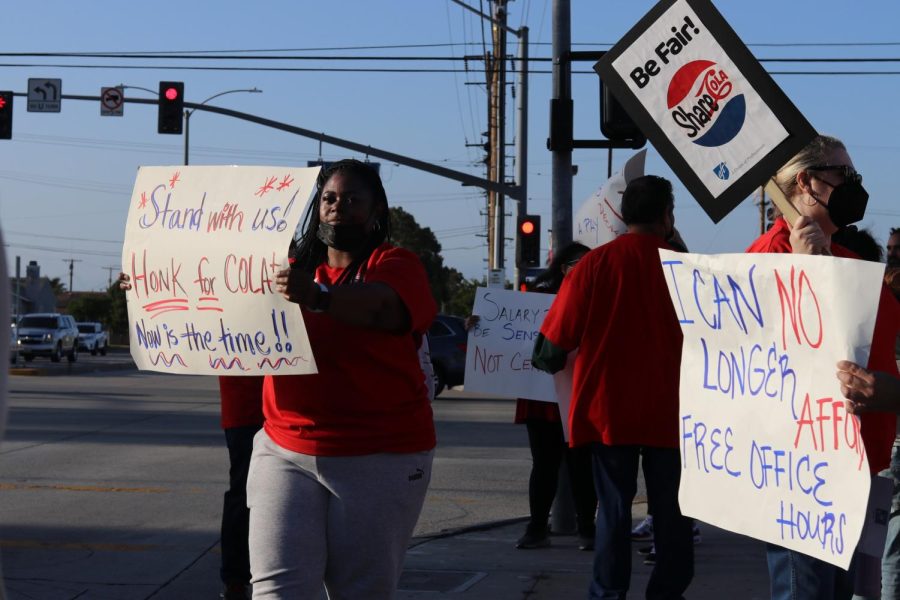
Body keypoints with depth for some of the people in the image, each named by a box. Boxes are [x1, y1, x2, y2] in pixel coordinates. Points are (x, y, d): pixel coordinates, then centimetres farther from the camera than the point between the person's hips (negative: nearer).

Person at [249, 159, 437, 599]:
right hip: (285, 452, 4)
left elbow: (382, 307, -23)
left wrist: (319, 297, -43)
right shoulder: (295, 269, 15)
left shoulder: (394, 265, -1)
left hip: (378, 459, -3)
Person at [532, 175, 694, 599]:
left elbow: (557, 338, -6)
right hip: (667, 409, 0)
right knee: (670, 511, 10)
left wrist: (545, 360, 16)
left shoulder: (596, 263, -6)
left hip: (610, 407, 0)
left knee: (614, 506, 9)